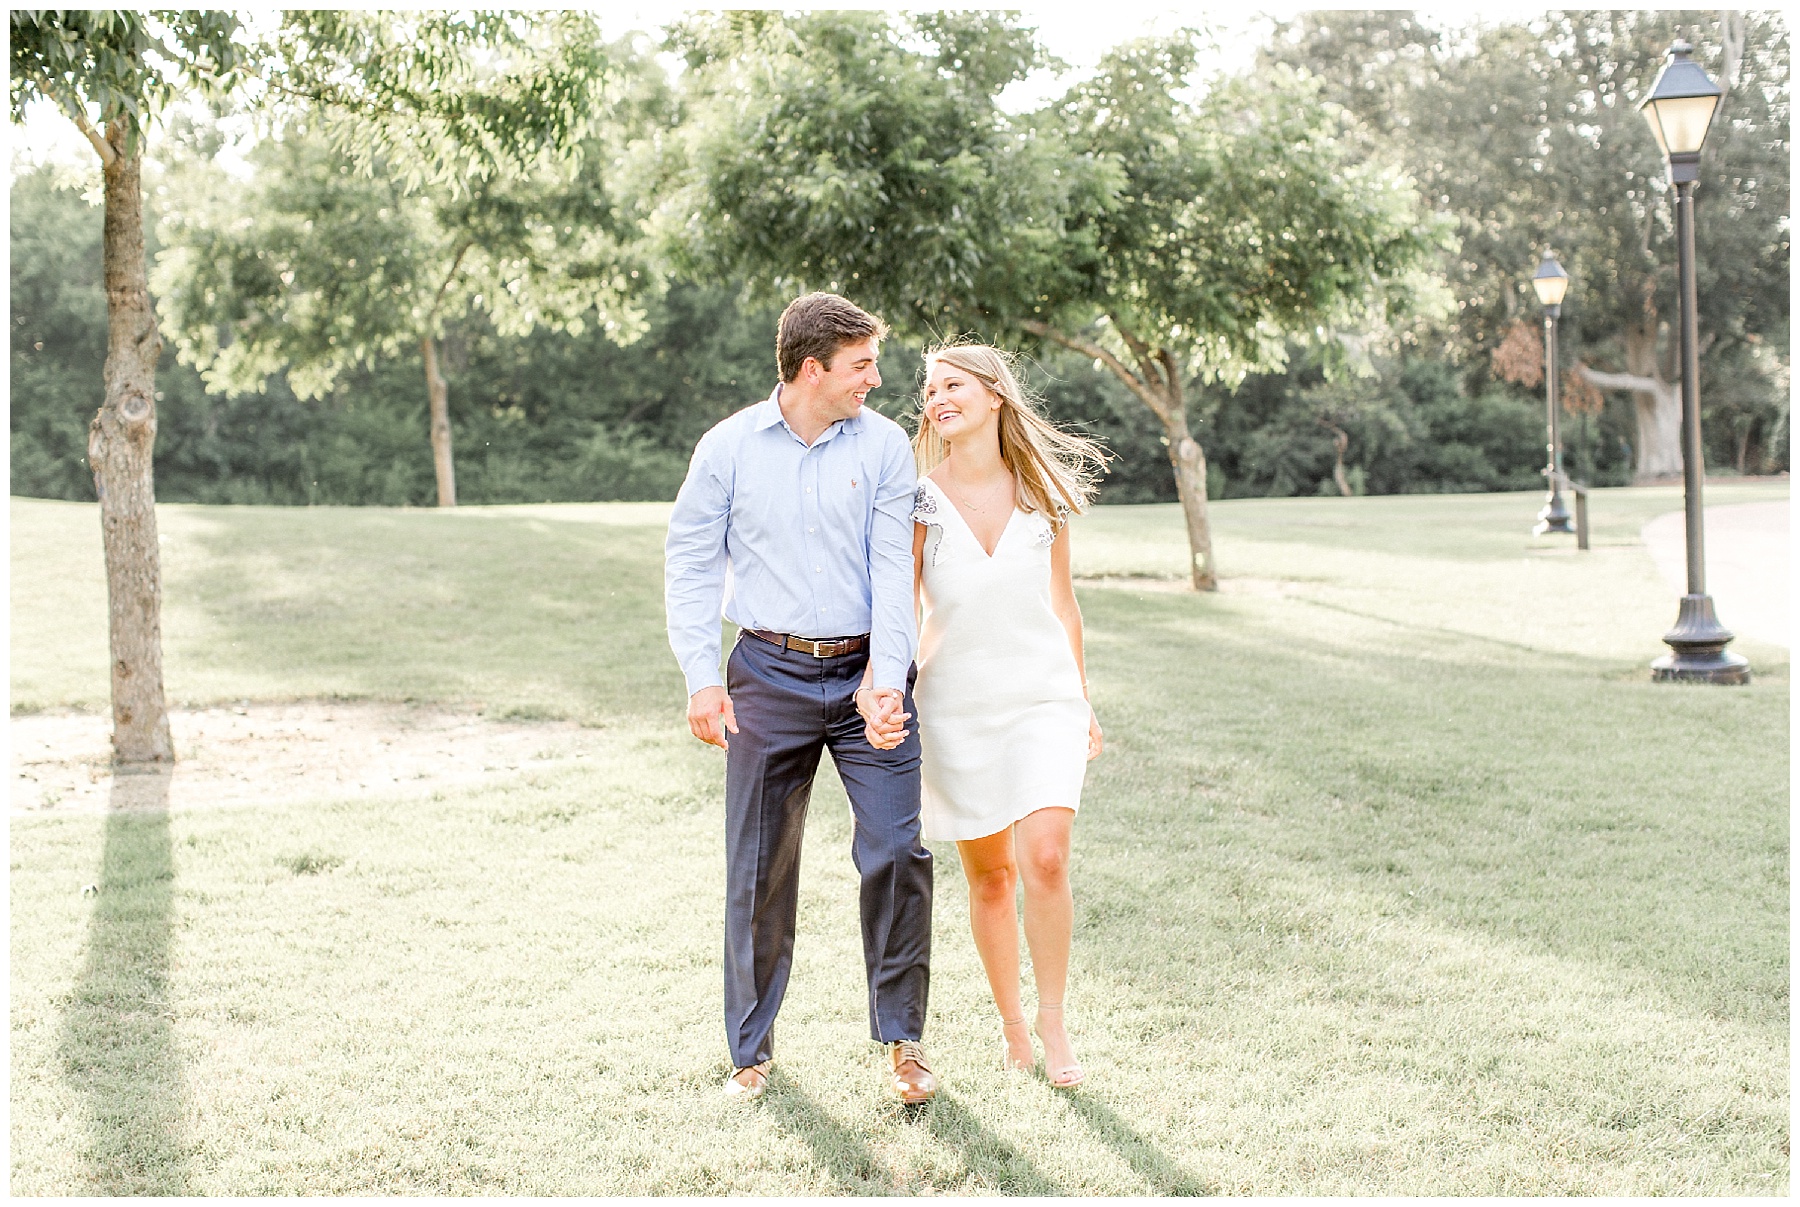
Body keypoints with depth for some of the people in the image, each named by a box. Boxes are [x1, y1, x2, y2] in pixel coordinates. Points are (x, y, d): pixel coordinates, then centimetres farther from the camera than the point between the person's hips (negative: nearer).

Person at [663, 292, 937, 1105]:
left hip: (865, 672, 0)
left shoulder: (883, 444, 2)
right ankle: (752, 1047, 22)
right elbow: (691, 563, 2)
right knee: (759, 868, 6)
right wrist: (701, 675, -7)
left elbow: (893, 565, -4)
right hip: (769, 675, 0)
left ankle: (901, 1039, 11)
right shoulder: (729, 447, 1)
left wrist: (890, 674, -16)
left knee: (896, 852, -7)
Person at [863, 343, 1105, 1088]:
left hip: (1043, 695, 0)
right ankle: (1011, 1021, 28)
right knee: (989, 875, 9)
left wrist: (1083, 702, 17)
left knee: (1046, 862, -16)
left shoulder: (1043, 494, 1)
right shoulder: (918, 501, -4)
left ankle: (1053, 1025, 3)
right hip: (958, 703, 0)